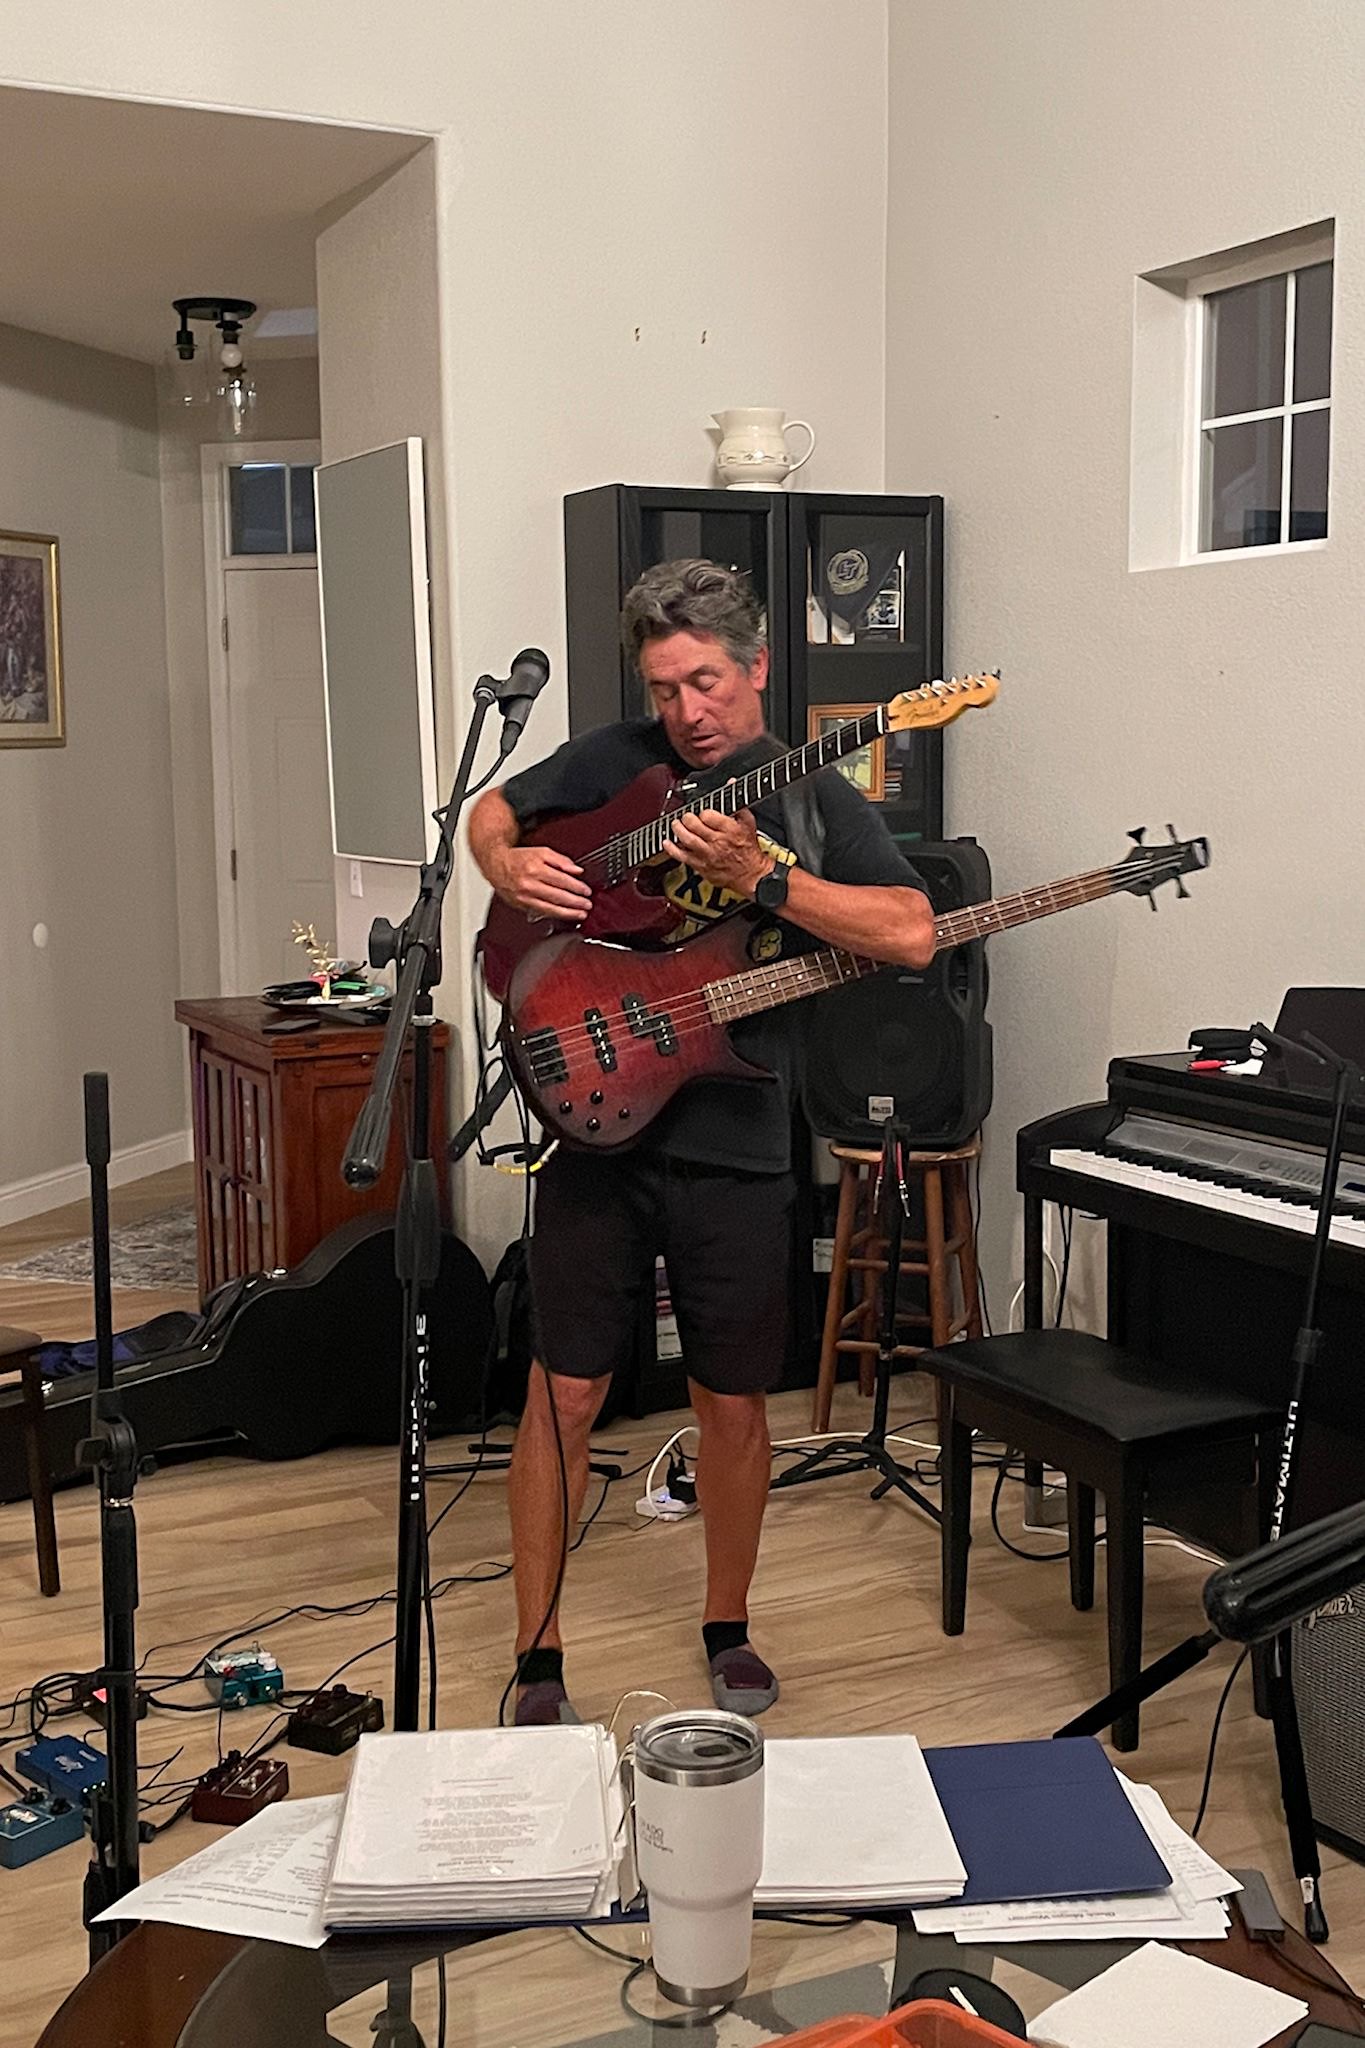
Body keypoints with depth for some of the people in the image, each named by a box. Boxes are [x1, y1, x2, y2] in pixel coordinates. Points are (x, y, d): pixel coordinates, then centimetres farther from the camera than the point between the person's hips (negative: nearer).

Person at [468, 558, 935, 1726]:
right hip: (596, 1131, 1)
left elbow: (914, 935, -15)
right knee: (564, 1396, 3)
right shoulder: (616, 762, 4)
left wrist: (761, 875, -23)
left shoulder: (816, 803, -1)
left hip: (737, 1152, 0)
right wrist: (508, 865, -4)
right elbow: (492, 811, 19)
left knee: (733, 1405, 10)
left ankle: (728, 1631, 33)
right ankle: (538, 1661, 17)